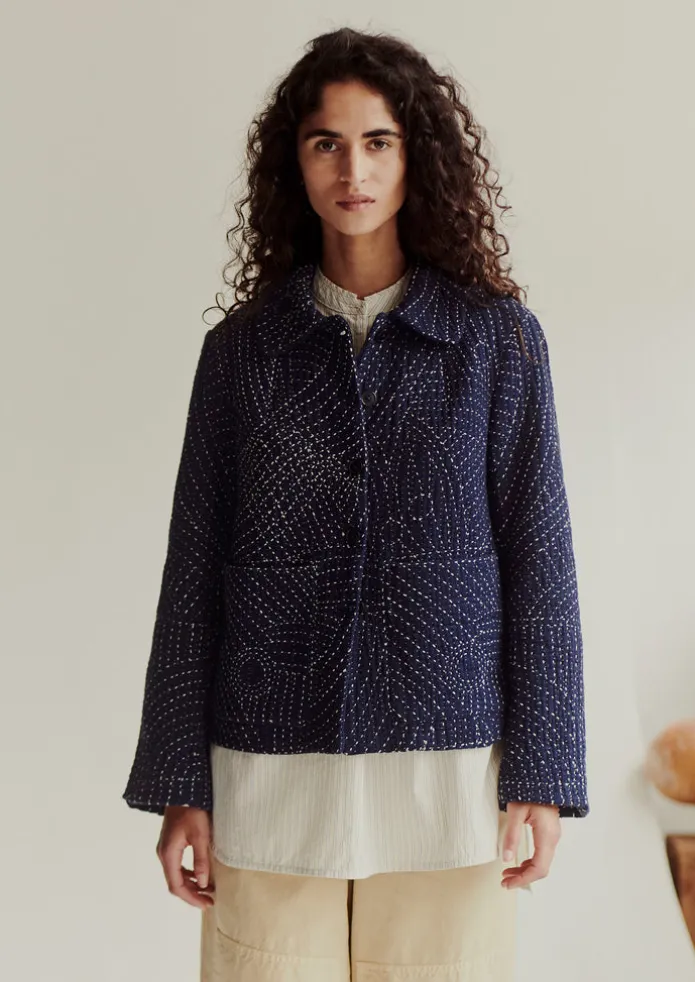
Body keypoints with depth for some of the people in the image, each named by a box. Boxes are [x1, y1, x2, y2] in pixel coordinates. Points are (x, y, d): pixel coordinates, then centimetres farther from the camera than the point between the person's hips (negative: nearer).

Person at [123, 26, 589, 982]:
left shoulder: (498, 336, 1)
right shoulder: (244, 346, 4)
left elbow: (538, 556, 1)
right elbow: (194, 568, 5)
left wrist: (542, 773, -4)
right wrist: (178, 785, 2)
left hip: (446, 763, -1)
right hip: (271, 774, 1)